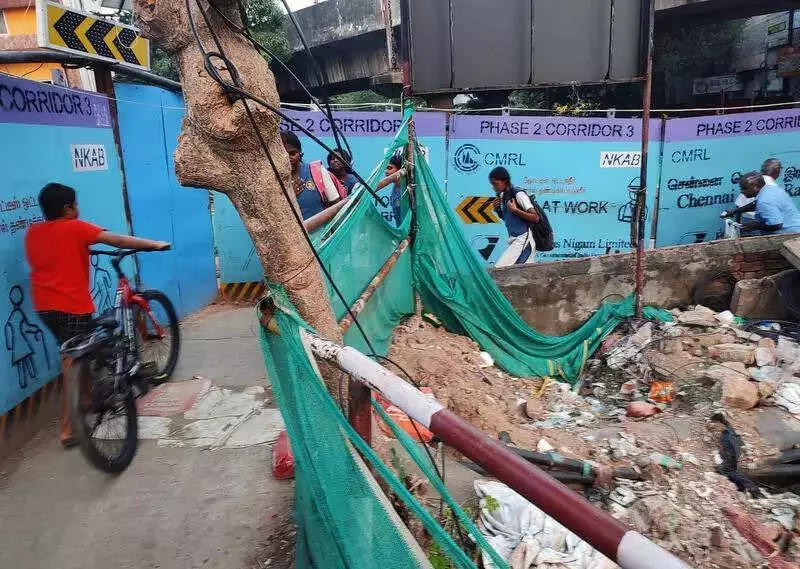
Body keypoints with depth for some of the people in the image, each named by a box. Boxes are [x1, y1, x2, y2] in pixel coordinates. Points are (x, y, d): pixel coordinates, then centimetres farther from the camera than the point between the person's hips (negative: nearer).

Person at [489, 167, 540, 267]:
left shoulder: (519, 194, -11)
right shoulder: (503, 196, 13)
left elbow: (535, 218, -15)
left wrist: (515, 210, -19)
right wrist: (498, 210, 7)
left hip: (522, 239, -9)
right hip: (514, 240, 9)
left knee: (500, 269, -18)